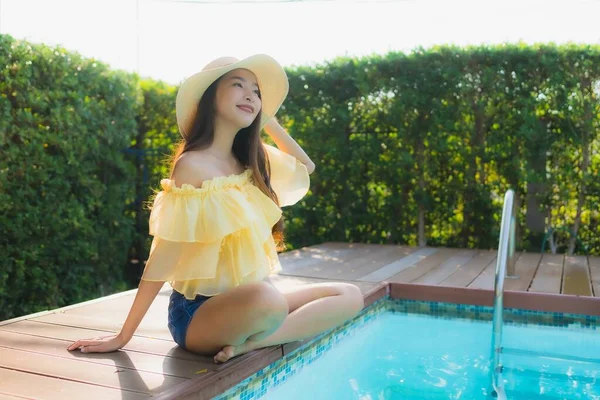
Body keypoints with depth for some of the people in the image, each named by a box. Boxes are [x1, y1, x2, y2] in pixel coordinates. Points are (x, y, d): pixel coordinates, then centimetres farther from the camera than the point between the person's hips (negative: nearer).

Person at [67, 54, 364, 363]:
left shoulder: (252, 161, 5)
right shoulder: (192, 165, -16)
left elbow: (305, 168, 22)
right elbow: (162, 259, -16)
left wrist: (269, 121, 11)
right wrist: (123, 335, -12)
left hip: (246, 304, 8)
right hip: (198, 311, -8)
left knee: (350, 296, 0)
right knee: (268, 299, -39)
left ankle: (250, 343, -10)